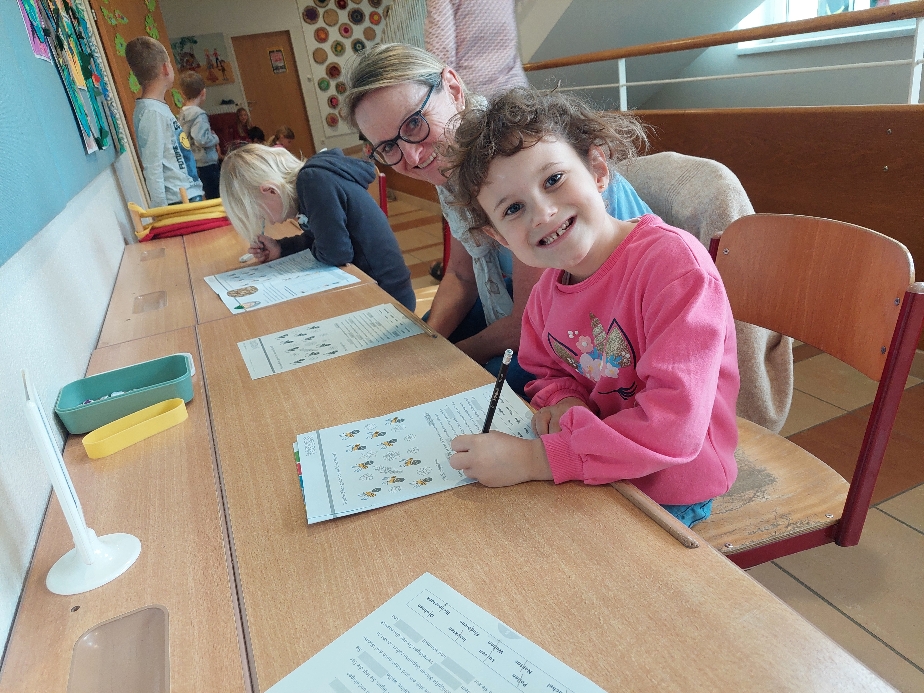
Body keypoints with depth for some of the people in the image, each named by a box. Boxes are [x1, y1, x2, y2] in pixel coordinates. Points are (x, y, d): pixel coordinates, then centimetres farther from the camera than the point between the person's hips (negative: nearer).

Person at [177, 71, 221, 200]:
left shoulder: (182, 114, 11)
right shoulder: (199, 114, -15)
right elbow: (201, 139, -25)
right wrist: (215, 138, -7)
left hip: (194, 164, 9)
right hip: (207, 164, -9)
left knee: (209, 197, 14)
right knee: (215, 198, -6)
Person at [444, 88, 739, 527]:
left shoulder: (675, 263, -25)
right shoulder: (547, 292, -4)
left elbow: (675, 426, -30)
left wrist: (535, 459, -31)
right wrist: (562, 400, -11)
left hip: (668, 494, -6)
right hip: (592, 472, 6)